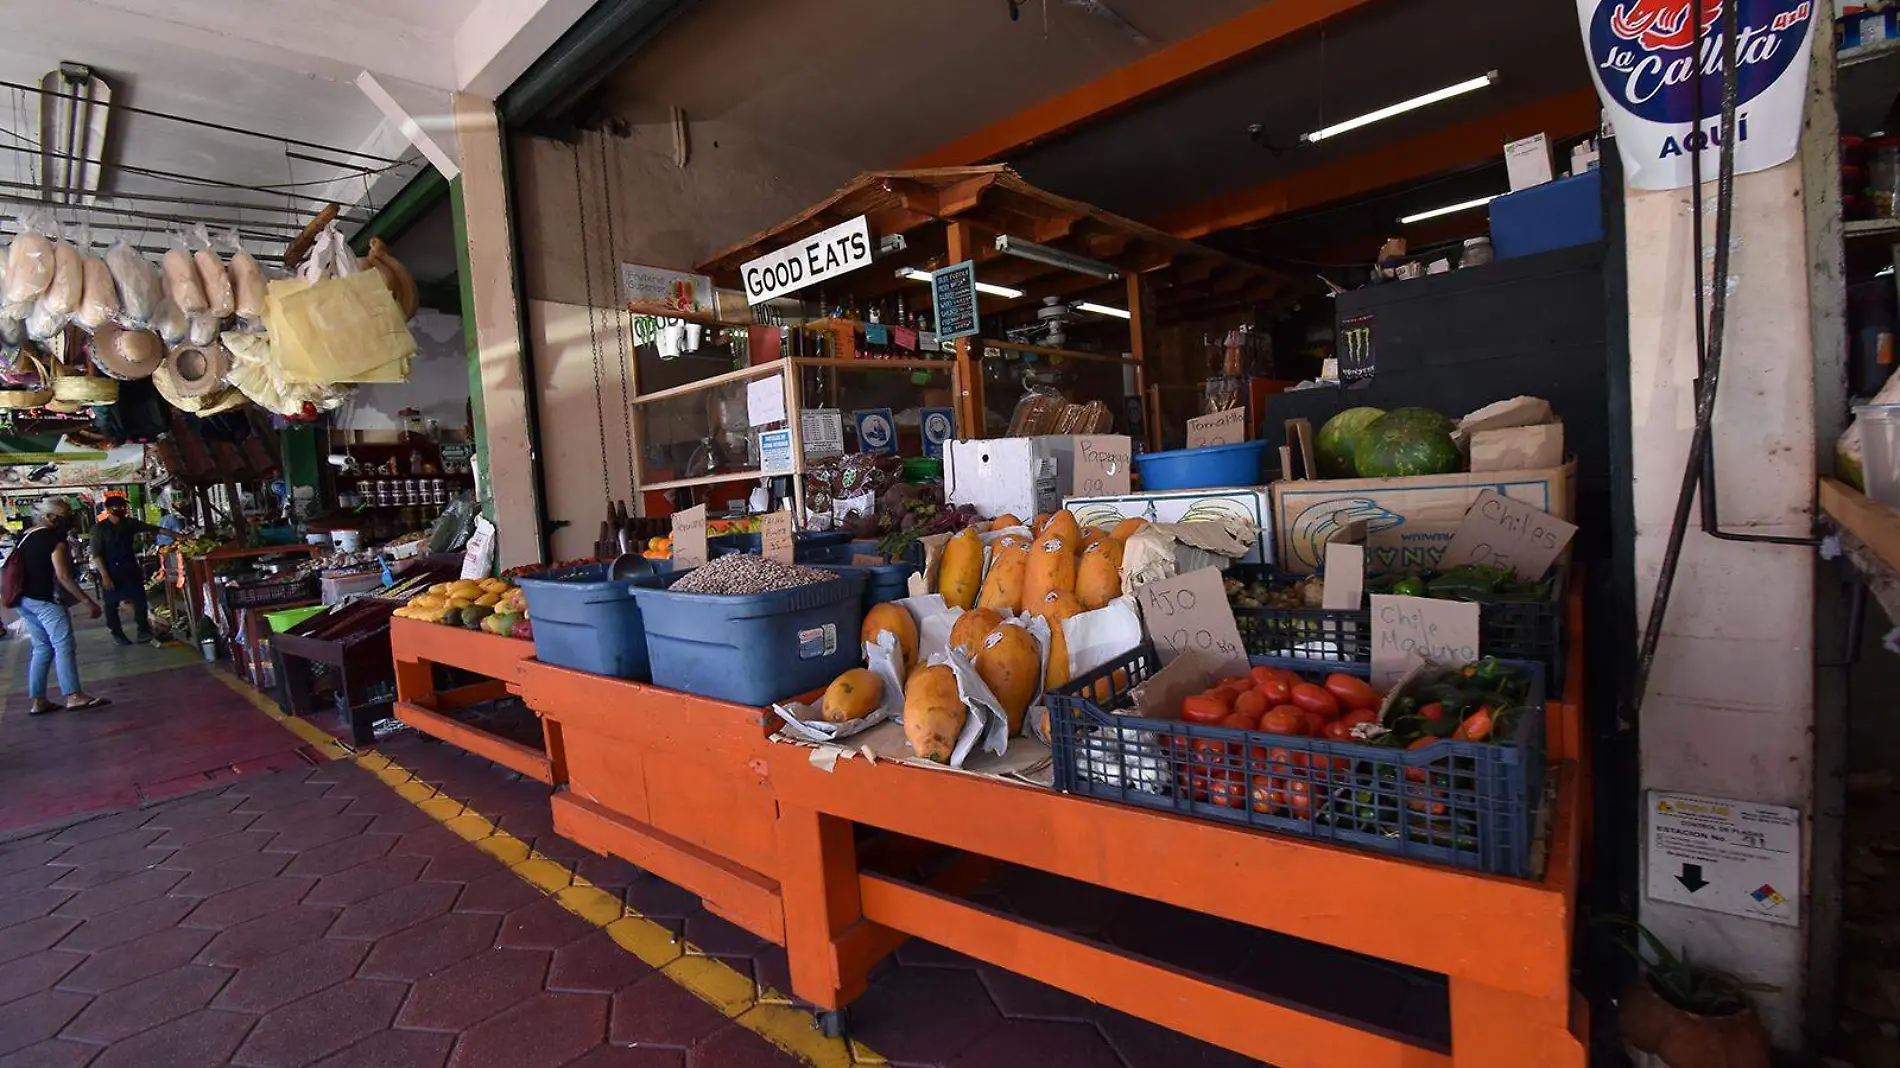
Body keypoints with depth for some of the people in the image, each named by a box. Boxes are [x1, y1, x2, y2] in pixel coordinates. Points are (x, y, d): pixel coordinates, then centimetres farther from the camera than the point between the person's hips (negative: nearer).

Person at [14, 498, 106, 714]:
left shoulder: (25, 537, 14)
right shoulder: (55, 538, -12)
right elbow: (63, 576, -18)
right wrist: (89, 602, -18)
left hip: (24, 599, 9)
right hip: (45, 600, -9)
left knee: (42, 649, 13)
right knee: (63, 646, -10)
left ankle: (38, 701, 13)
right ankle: (74, 696, -14)